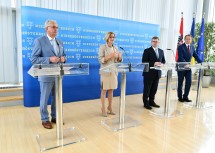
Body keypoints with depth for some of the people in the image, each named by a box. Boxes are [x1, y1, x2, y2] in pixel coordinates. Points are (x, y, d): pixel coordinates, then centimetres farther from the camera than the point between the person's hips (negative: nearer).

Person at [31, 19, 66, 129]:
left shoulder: (60, 42, 12)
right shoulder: (39, 41, -7)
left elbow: (63, 55, 19)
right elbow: (34, 59, -11)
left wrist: (63, 58, -6)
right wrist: (49, 59, -23)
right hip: (46, 75, -6)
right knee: (44, 98, 7)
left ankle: (55, 117, 30)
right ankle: (45, 119, 23)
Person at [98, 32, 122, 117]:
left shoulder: (115, 48, 12)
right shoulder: (103, 47, -4)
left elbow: (118, 61, 13)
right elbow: (100, 60, -11)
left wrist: (120, 57, -8)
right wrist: (110, 56, -22)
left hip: (114, 71, 5)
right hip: (105, 71, -5)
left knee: (111, 90, 11)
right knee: (104, 90, 1)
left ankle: (110, 107, 23)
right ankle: (103, 109, 11)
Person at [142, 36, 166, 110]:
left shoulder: (161, 51, 13)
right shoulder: (147, 51, -5)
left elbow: (164, 61, 17)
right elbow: (144, 62, -13)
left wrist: (161, 64, -7)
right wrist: (154, 63, -22)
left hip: (157, 73, 6)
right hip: (149, 73, -5)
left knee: (154, 89, 12)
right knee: (147, 89, 2)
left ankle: (151, 101, 26)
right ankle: (146, 103, 13)